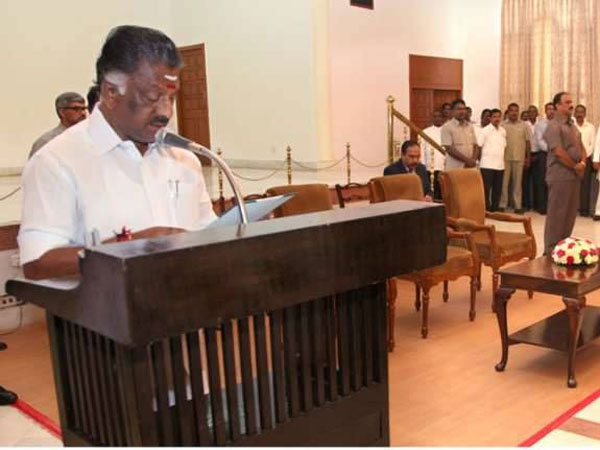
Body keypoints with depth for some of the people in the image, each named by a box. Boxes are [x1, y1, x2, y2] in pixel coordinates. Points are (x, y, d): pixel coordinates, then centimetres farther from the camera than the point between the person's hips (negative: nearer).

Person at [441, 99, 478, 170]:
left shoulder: (470, 126, 15)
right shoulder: (447, 127, -3)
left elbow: (475, 146, 15)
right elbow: (449, 149, -11)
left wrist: (473, 160, -5)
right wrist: (467, 160, -12)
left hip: (471, 168, 5)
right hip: (455, 169, -5)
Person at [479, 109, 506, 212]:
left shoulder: (503, 131, 12)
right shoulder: (485, 130, -4)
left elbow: (504, 146, 18)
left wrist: (502, 159, 10)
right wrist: (480, 160, -3)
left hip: (500, 165, 5)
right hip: (487, 165, -5)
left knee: (498, 189, 8)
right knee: (486, 189, -4)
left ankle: (494, 209, 16)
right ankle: (486, 210, 1)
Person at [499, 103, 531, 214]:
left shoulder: (524, 125, 6)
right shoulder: (502, 125, 2)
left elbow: (527, 141, 8)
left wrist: (527, 157, 4)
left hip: (519, 158, 1)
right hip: (505, 158, -1)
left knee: (518, 182, 6)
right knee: (504, 181, 1)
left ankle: (518, 205, 10)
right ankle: (502, 205, 6)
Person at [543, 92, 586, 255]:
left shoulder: (573, 125, 18)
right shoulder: (553, 126, -10)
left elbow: (581, 147, 17)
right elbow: (559, 152, -19)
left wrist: (583, 163, -3)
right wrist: (575, 166, -9)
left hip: (574, 175, 9)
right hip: (560, 176, -9)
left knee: (571, 213, 11)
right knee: (556, 213, -5)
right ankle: (551, 250, 1)